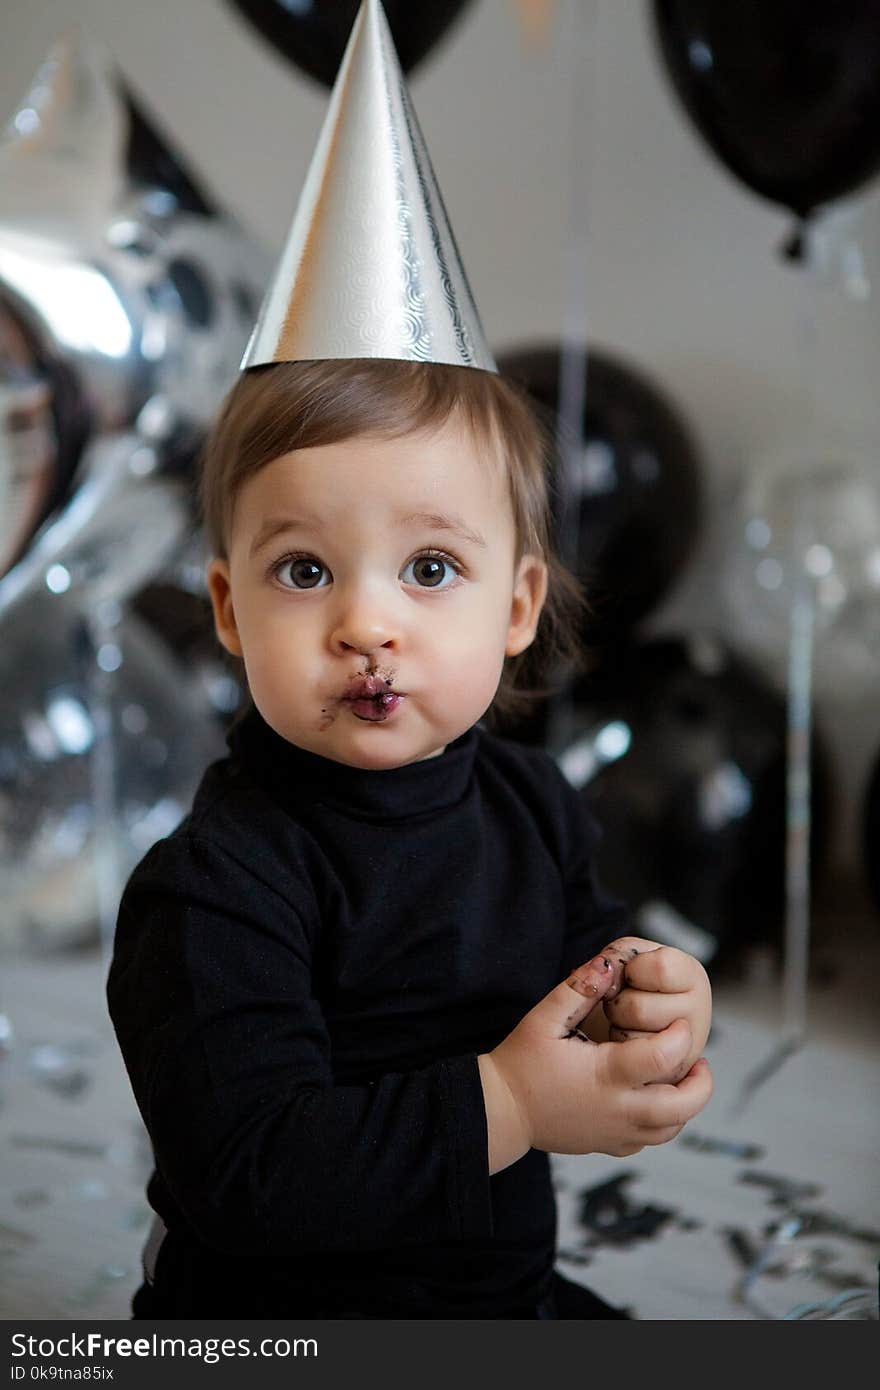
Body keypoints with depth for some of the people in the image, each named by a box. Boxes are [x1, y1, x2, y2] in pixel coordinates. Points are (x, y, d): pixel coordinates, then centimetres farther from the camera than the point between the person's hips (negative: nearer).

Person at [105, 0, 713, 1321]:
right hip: (273, 1315, -5)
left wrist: (643, 992, -9)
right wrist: (507, 1103, -30)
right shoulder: (212, 887, -25)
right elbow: (242, 1171, -30)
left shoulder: (528, 799, -4)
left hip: (506, 1287, 6)